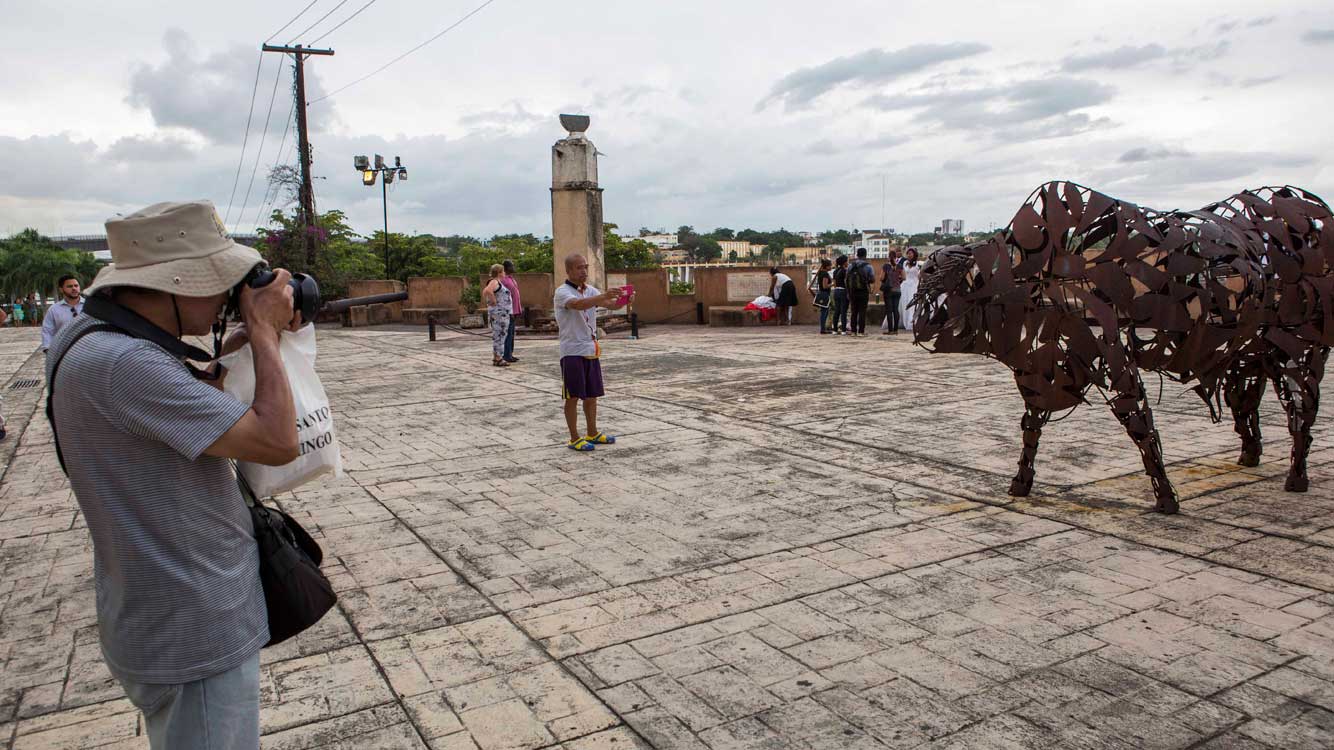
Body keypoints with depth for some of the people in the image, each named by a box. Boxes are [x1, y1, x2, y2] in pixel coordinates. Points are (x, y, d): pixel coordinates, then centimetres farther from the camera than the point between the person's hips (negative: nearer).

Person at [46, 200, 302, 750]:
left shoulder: (90, 333, 2)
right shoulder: (123, 363, -30)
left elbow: (185, 403, 17)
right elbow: (278, 442, -30)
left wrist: (244, 342, 1)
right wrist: (262, 329, -18)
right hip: (193, 638, -10)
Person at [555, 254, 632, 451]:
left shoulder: (590, 290, 11)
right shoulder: (562, 292, -10)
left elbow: (611, 305, -3)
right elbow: (578, 304, -32)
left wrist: (624, 300, -25)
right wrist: (604, 296, -45)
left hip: (592, 350, 7)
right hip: (572, 352, -7)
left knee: (591, 395, 14)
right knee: (573, 396, 0)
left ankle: (592, 433, 26)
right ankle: (575, 438, 7)